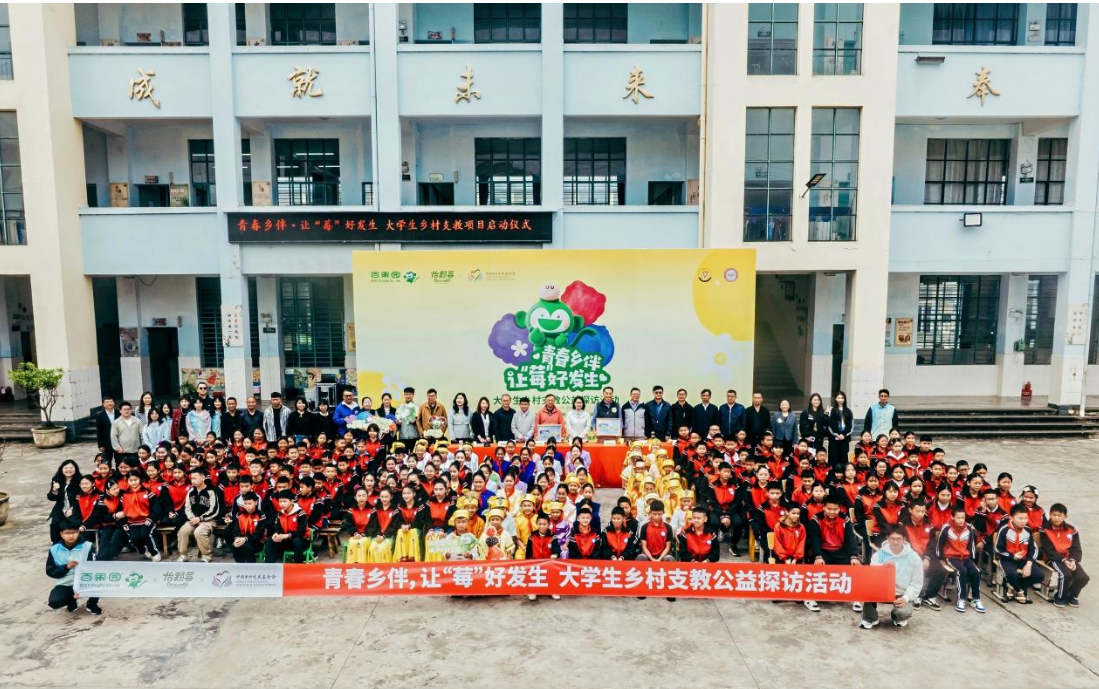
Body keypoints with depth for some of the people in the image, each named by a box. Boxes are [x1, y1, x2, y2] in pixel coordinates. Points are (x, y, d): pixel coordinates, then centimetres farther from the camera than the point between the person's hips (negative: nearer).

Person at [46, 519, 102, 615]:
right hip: (64, 584, 2)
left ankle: (91, 604, 2)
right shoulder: (54, 549, -3)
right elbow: (50, 571, 0)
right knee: (54, 602, -29)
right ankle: (71, 600, 11)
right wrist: (66, 567, -19)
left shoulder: (88, 546, -9)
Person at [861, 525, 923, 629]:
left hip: (903, 594, -1)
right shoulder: (879, 554, -6)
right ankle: (870, 618, -5)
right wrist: (882, 566, -35)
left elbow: (917, 583, -4)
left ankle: (899, 617, 11)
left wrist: (906, 598, -18)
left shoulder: (914, 557, -7)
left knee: (903, 612, -32)